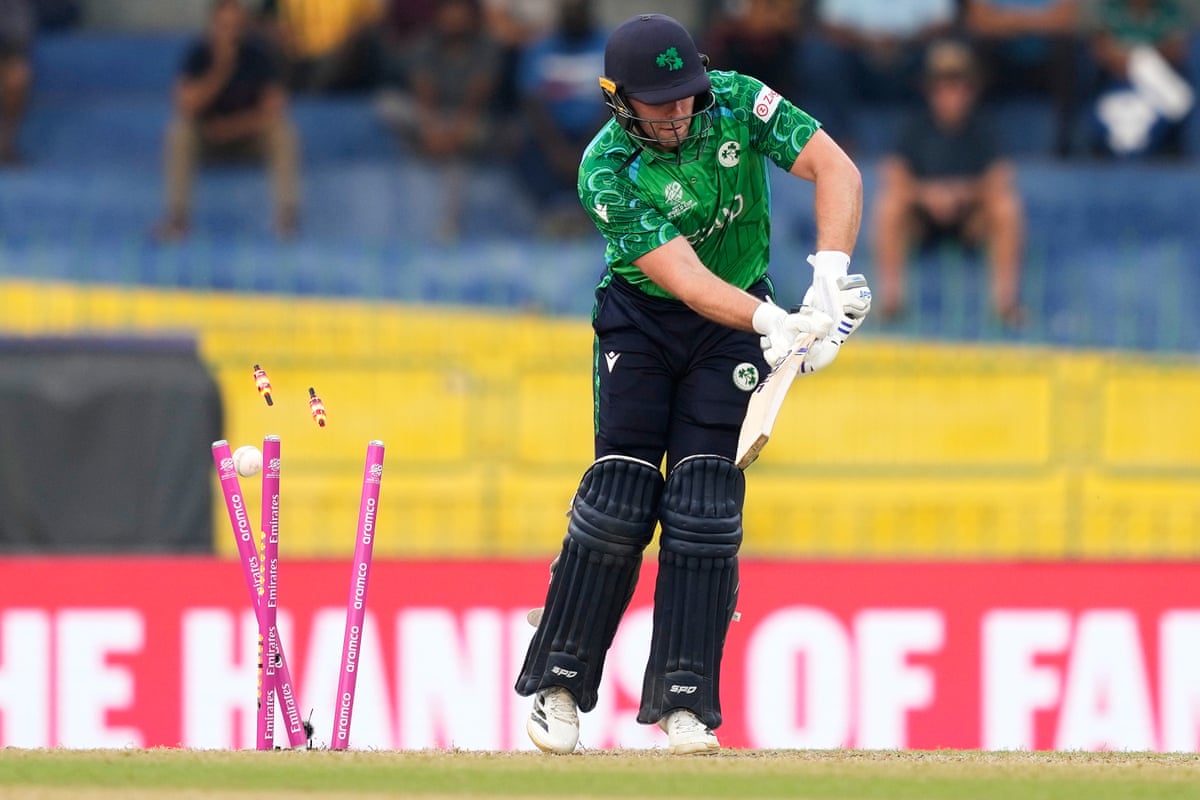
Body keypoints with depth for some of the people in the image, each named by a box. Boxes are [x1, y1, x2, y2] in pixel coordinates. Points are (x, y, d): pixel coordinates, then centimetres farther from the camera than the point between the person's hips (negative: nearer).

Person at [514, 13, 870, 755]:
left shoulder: (737, 104, -18)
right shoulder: (607, 170, -24)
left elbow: (836, 169, -22)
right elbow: (684, 276, -31)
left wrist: (830, 276, -36)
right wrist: (773, 322, -45)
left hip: (734, 325, 1)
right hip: (641, 321, -1)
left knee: (705, 506, -7)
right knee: (620, 497, -8)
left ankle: (686, 704, -6)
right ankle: (558, 687, 4)